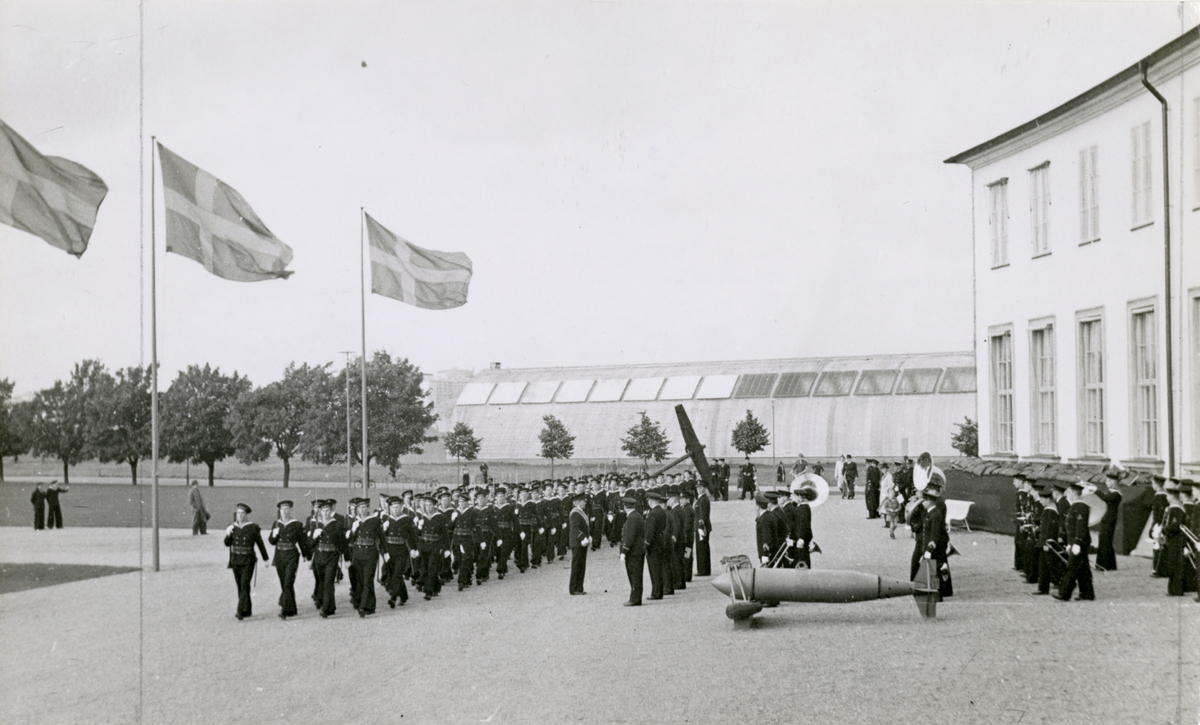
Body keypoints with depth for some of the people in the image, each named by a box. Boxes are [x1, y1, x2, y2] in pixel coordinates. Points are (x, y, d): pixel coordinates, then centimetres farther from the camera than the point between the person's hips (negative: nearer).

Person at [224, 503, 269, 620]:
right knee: (240, 586, 11)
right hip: (235, 561, 5)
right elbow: (227, 544, 3)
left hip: (248, 561, -5)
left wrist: (265, 559, 4)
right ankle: (247, 610, 23)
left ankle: (241, 612, -17)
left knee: (244, 585, -13)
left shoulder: (253, 527, -7)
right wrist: (228, 535, -17)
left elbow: (260, 543, -1)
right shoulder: (233, 527, 4)